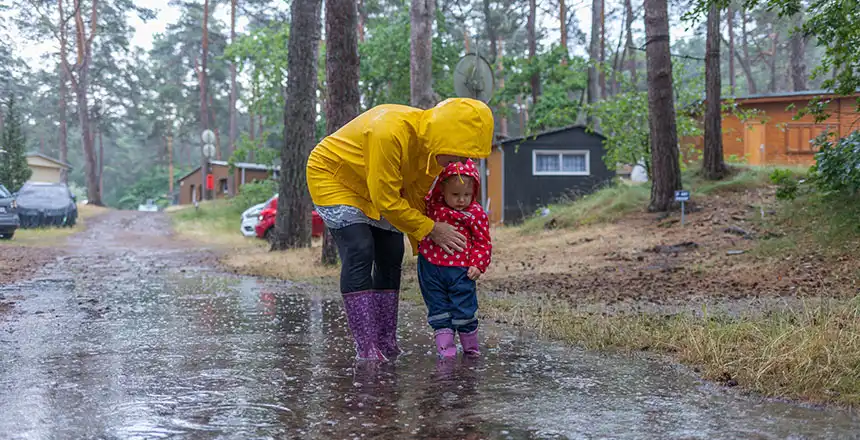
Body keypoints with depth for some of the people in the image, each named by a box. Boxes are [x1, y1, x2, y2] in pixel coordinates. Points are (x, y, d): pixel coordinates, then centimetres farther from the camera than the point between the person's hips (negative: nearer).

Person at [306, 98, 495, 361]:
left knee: (391, 255, 0)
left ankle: (387, 343, 5)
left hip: (376, 188, 8)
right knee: (359, 253, -20)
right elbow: (387, 201, -32)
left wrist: (422, 245, -1)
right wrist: (430, 229, -24)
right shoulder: (390, 132, -40)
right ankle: (366, 347, -18)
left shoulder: (432, 145, -14)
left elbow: (416, 196, 0)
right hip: (330, 174, -8)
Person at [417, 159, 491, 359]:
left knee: (465, 310, 4)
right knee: (438, 308, 6)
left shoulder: (476, 213, -6)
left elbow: (483, 242, -2)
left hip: (460, 269, -2)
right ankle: (445, 346, 13)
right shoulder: (431, 204, 0)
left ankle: (470, 346, 22)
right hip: (431, 267, 2)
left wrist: (477, 265, -10)